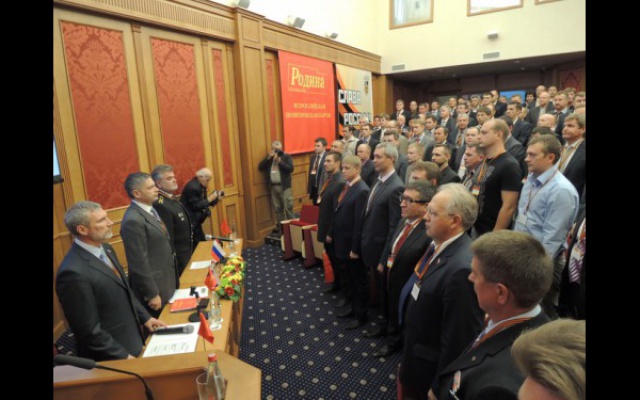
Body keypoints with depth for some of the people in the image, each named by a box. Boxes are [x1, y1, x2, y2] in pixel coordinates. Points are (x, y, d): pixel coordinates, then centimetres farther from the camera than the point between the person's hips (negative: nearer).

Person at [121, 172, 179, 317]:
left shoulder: (150, 210, 6)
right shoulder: (133, 220, -24)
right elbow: (139, 263, -23)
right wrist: (152, 294, -18)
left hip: (166, 283, 9)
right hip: (154, 287, -8)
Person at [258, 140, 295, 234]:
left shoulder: (286, 157, 1)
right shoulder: (268, 157, 13)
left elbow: (290, 169, -13)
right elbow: (260, 167, 1)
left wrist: (279, 161, -17)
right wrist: (268, 158, -9)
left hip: (284, 186, -4)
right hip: (273, 187, 4)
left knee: (288, 207, -6)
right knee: (277, 208, 9)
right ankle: (280, 227, 18)